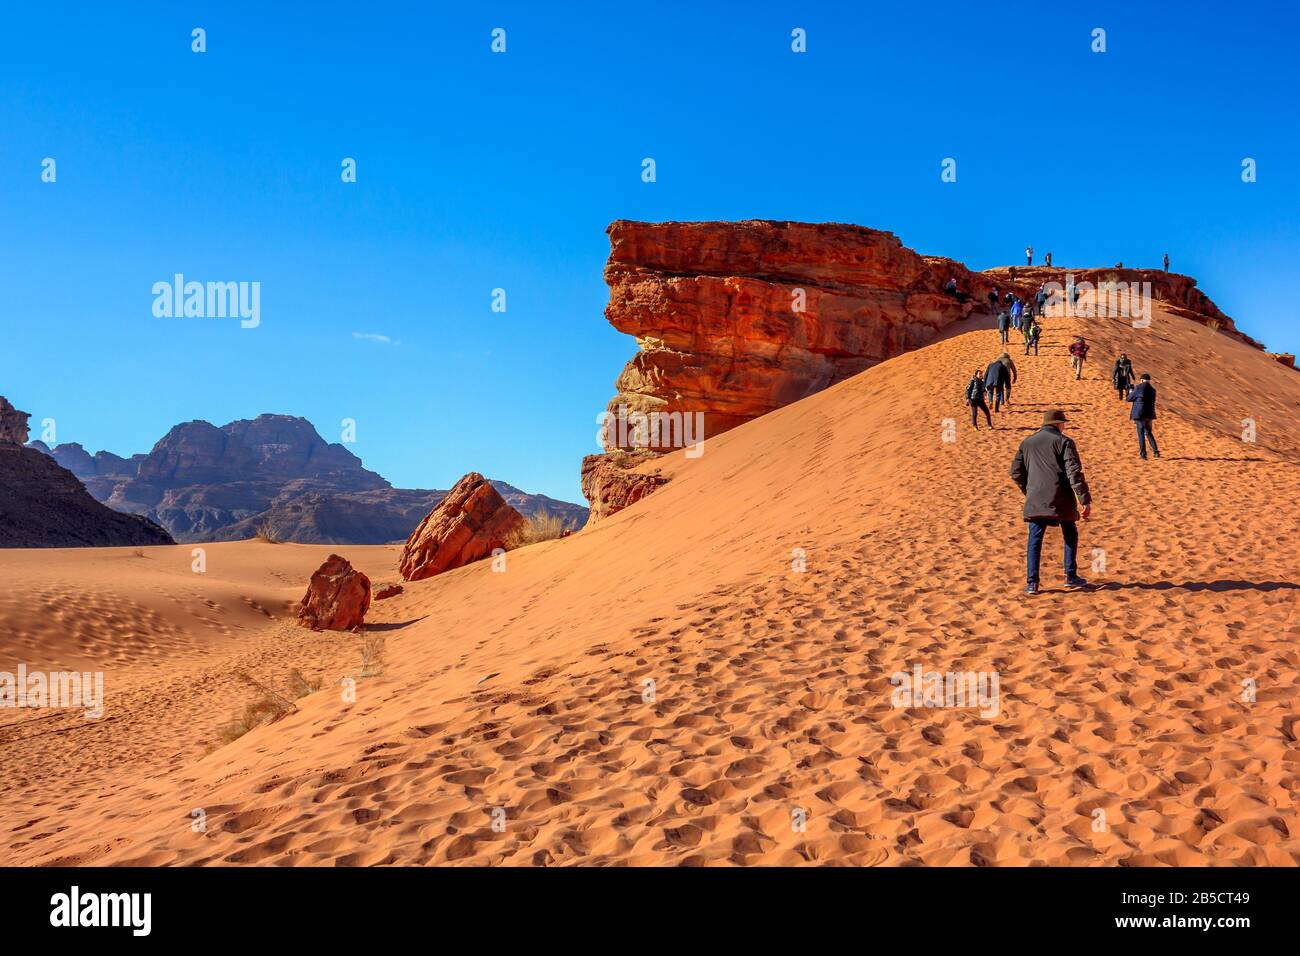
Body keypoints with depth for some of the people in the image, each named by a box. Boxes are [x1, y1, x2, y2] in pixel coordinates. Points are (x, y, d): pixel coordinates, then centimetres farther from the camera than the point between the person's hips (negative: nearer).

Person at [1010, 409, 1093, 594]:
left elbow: (1016, 472, 12)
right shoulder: (1064, 442, 0)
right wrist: (1085, 500, -11)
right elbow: (1074, 472, -10)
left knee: (1034, 541, 5)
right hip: (1061, 499, -3)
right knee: (1070, 535, 17)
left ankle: (1032, 583, -3)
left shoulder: (1027, 443, 14)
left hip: (1035, 500, 3)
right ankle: (1071, 576, 19)